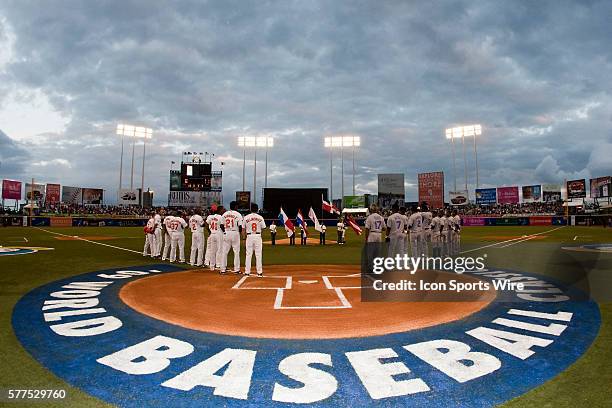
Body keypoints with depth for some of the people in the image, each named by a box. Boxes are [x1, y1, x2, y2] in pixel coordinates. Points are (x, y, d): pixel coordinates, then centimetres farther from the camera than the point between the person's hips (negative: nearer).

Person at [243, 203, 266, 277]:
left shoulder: (246, 217, 0)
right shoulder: (260, 217, 0)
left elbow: (243, 229, 2)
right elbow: (263, 228, 1)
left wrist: (245, 237, 12)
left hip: (249, 236, 0)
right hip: (258, 236, 0)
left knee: (248, 254, 6)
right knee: (258, 254, 4)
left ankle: (247, 272, 6)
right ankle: (259, 272, 4)